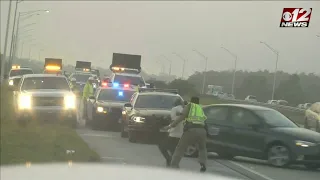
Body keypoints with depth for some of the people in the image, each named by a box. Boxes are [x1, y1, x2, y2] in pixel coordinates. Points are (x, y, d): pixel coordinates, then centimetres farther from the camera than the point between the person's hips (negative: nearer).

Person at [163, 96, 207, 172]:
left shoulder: (189, 106, 15)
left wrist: (171, 125, -3)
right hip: (202, 131, 4)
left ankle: (173, 166, -7)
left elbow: (182, 116, 0)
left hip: (191, 130, -4)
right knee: (202, 148, 27)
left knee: (180, 149, 6)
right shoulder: (200, 109, 30)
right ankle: (203, 165, 6)